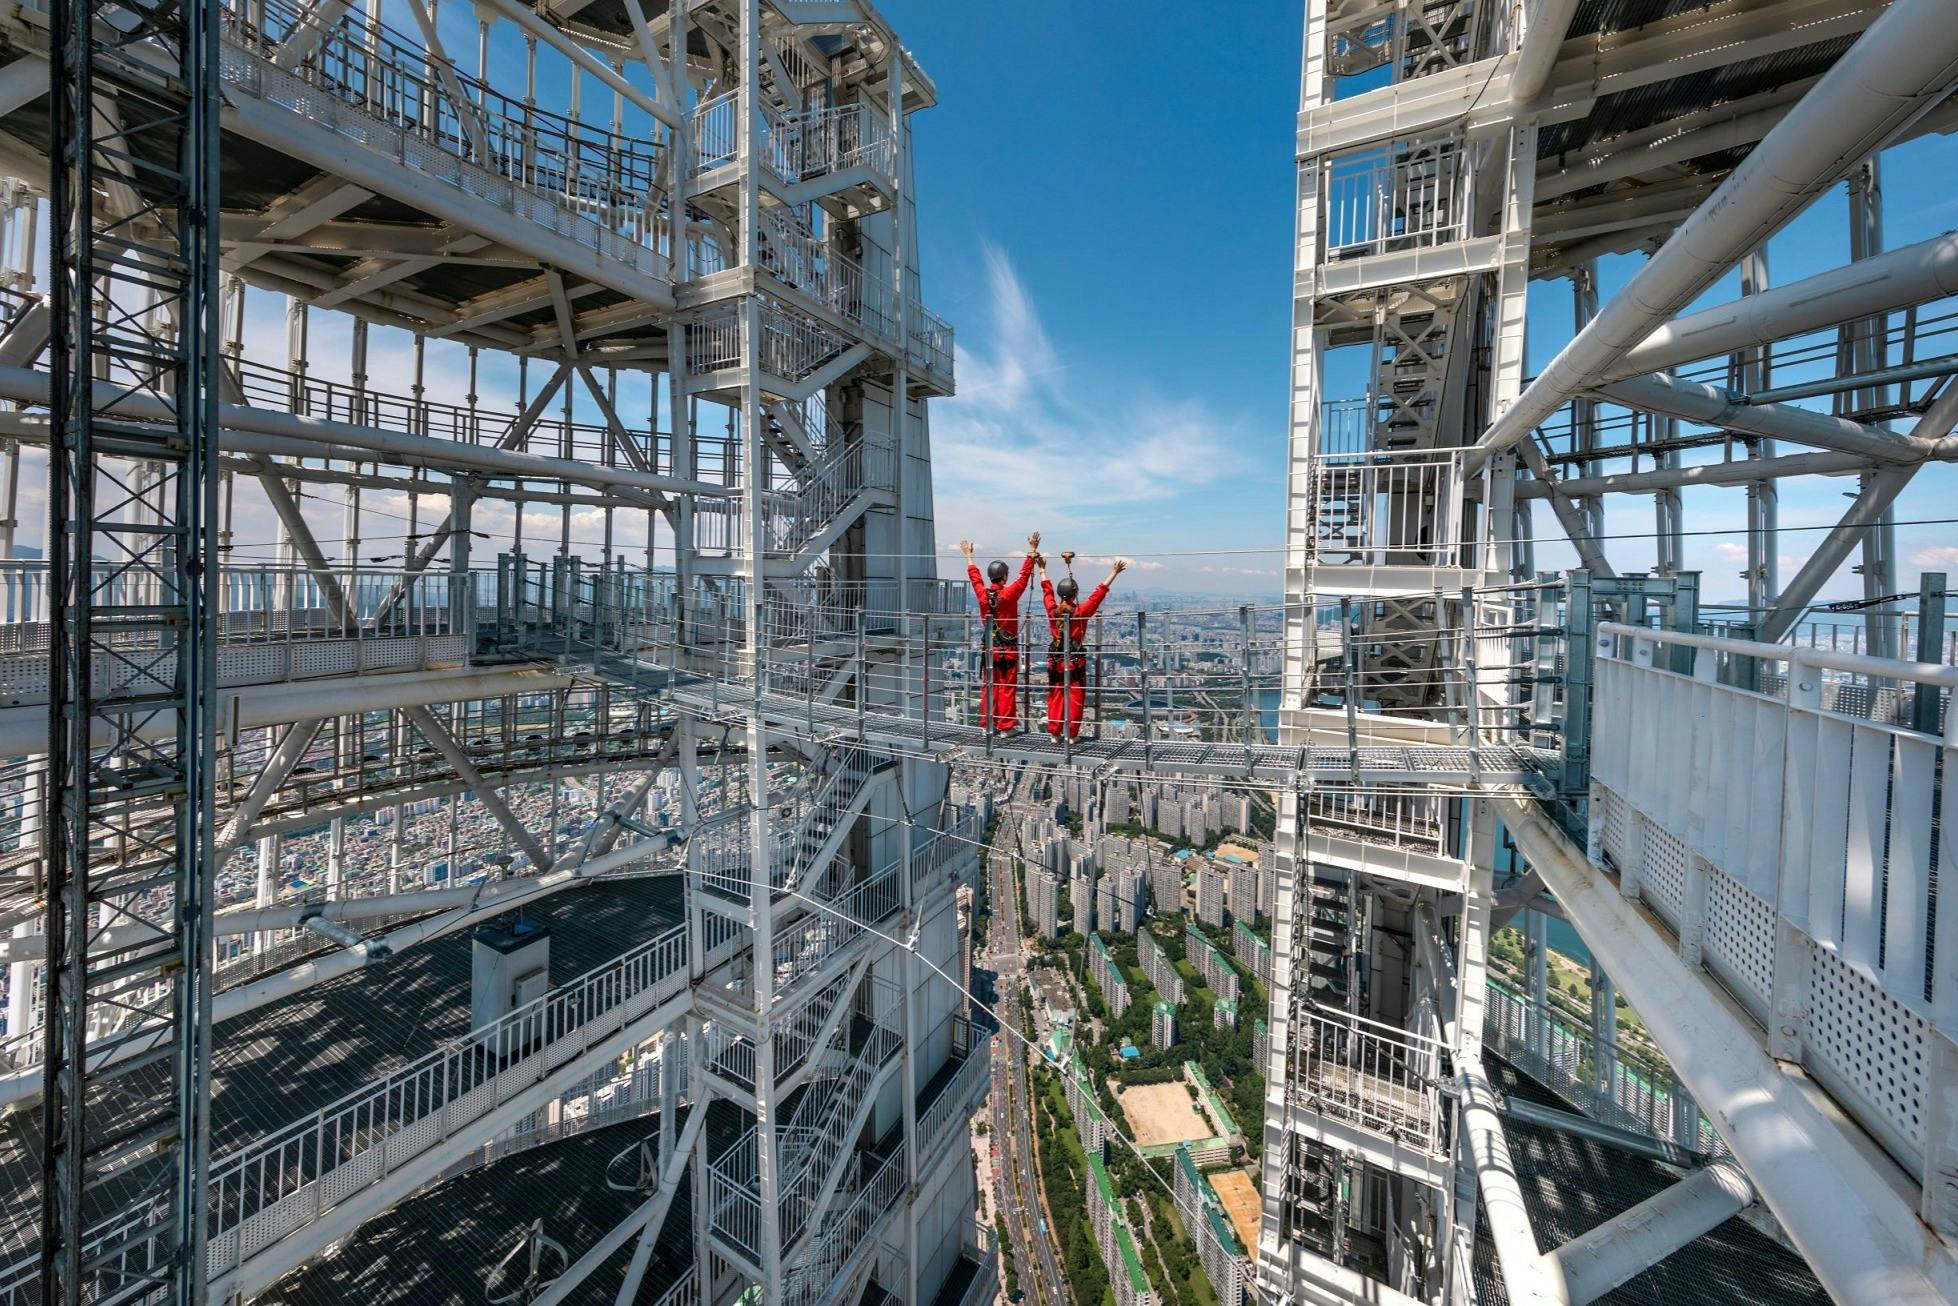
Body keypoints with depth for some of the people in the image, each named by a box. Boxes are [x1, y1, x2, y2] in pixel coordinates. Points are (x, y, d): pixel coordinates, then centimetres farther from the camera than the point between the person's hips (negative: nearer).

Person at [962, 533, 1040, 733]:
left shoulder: (982, 594, -3)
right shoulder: (1009, 594, -15)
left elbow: (974, 575, 13)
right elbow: (1024, 575, -12)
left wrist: (968, 555, 27)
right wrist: (1032, 550, -9)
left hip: (990, 647, 5)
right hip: (1008, 648, -4)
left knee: (990, 686, 11)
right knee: (1007, 688, 2)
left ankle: (988, 724, 17)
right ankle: (1006, 726, 6)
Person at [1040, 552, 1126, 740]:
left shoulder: (1052, 610, -3)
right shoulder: (1081, 611, -12)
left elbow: (1047, 589, 12)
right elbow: (1099, 593, -10)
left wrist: (1042, 569, 25)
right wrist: (1114, 573, -4)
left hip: (1055, 659, 4)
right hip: (1075, 660, -4)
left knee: (1055, 696, 11)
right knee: (1075, 697, 4)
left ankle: (1054, 732, 14)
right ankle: (1072, 733, 8)